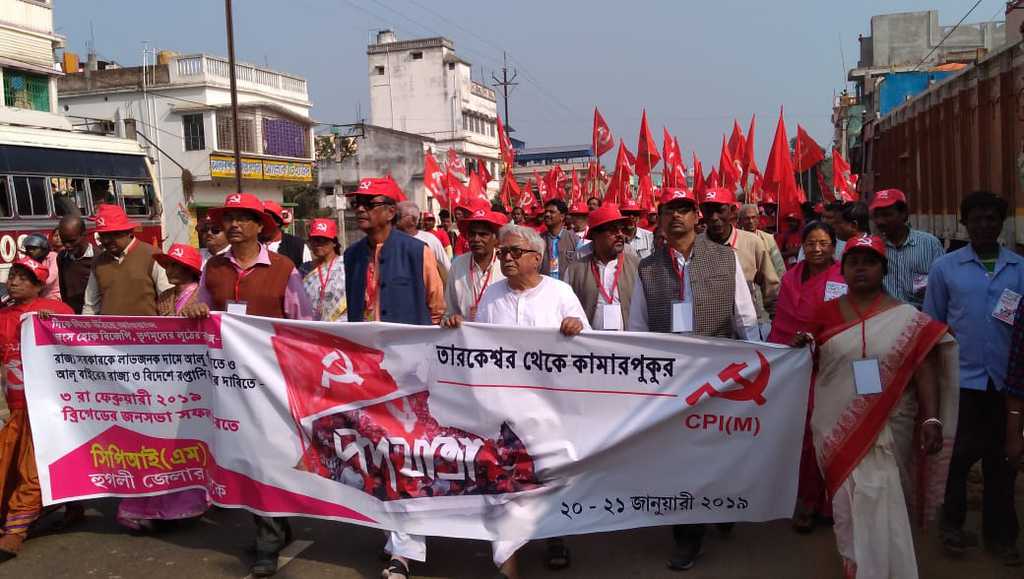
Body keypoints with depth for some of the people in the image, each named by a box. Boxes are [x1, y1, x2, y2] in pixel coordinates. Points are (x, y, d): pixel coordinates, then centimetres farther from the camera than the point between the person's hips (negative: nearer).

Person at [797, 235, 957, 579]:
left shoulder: (908, 319, -1)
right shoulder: (827, 313, 5)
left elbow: (925, 371, -4)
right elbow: (811, 366, 14)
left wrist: (932, 419, -12)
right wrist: (801, 348, -8)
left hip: (886, 428, -2)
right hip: (836, 425, 2)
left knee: (876, 499, -8)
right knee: (847, 499, 9)